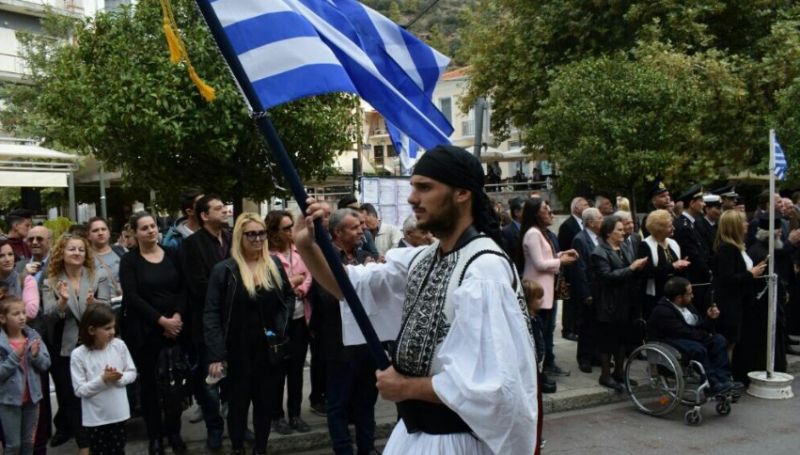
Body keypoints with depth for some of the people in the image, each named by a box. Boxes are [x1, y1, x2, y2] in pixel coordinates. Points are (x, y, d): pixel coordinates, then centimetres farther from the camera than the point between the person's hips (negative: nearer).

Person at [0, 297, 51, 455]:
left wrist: (36, 356, -20)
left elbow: (46, 364, -1)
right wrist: (15, 357, -26)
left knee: (28, 442, 16)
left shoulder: (33, 336, -3)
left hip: (31, 397, 4)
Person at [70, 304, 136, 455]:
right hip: (95, 418, -2)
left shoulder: (119, 345, -8)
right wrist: (102, 380, -25)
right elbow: (80, 390, -14)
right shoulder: (78, 355, -15)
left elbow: (132, 372, 2)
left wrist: (119, 378, -18)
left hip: (118, 413, 2)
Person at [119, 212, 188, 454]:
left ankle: (174, 432, 19)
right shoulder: (129, 261, -2)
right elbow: (132, 297, -11)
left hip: (175, 328, 2)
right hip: (144, 331, -2)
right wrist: (161, 320, -16)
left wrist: (177, 316, -12)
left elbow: (184, 289, 4)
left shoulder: (172, 255, 7)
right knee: (149, 383, 6)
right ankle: (155, 435, 16)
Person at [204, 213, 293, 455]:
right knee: (238, 403, 10)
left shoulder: (274, 265, 2)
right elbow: (211, 314, -11)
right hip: (239, 351, -3)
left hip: (269, 349, 3)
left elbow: (289, 297, 13)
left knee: (265, 402, 14)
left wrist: (280, 325, -5)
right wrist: (216, 354, -17)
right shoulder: (224, 270, -9)